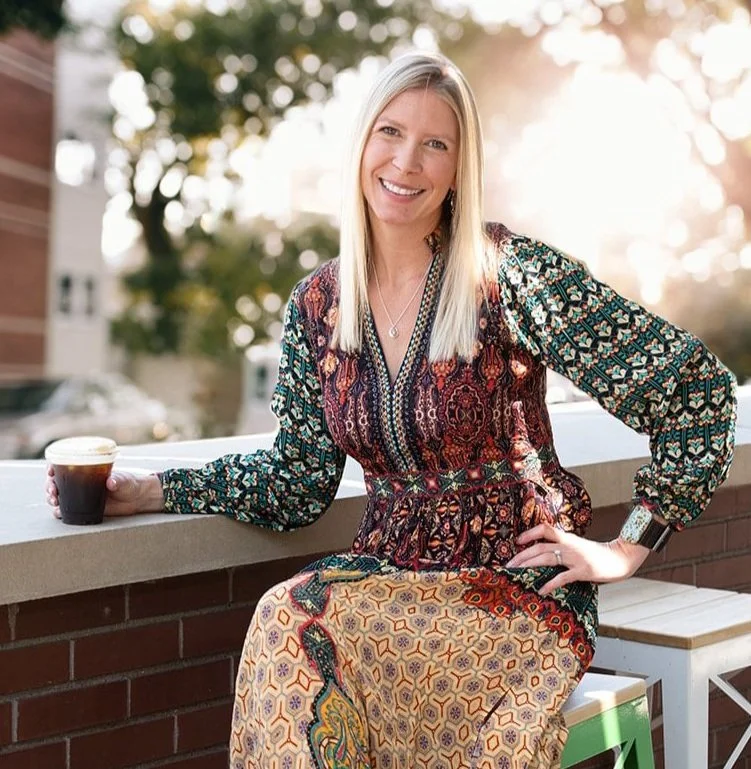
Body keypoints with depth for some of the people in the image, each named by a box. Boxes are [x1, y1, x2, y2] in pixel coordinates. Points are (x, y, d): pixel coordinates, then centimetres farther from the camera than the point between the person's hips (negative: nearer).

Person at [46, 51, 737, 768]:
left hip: (517, 581, -4)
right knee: (287, 624, -28)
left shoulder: (509, 274, -11)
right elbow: (300, 479, 10)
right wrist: (149, 491, 2)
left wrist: (630, 546, -6)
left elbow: (697, 388, -9)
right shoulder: (316, 303, 5)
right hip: (388, 568, 4)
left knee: (298, 625, -27)